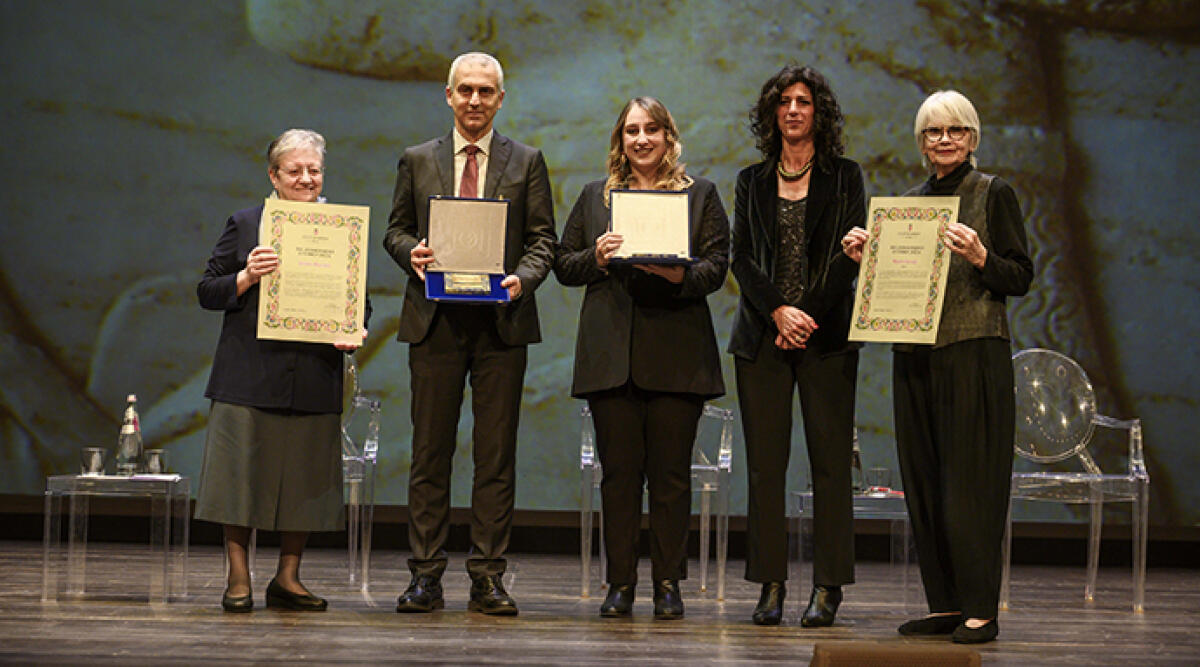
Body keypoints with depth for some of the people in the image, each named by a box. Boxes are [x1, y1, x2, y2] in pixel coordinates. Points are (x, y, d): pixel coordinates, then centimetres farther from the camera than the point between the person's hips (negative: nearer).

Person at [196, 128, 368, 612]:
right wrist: (247, 277, -15)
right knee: (242, 475, -2)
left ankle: (287, 580, 18)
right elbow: (207, 293, 3)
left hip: (315, 377, 2)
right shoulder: (245, 225, 3)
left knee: (305, 478, 5)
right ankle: (238, 579, 9)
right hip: (249, 376, -2)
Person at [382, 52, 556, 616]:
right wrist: (412, 252, -9)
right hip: (435, 320, 1)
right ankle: (425, 576, 7)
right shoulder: (417, 161, 12)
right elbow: (395, 230, 14)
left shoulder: (526, 162, 9)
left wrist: (523, 277, -13)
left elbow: (542, 237, 6)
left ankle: (488, 578, 6)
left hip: (502, 321, 0)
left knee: (497, 456, 1)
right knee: (429, 452, 2)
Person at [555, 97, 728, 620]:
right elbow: (564, 265, 14)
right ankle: (620, 582, 8)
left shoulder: (700, 195, 11)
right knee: (619, 470, 1)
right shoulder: (595, 197, 17)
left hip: (677, 354, -1)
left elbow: (717, 266, 3)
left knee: (670, 472, -1)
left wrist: (681, 274, -17)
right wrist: (597, 258, -7)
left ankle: (668, 583, 7)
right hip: (611, 354, 1)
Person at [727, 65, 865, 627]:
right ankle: (771, 585, 4)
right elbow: (741, 257, 5)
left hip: (826, 334, -2)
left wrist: (808, 317, -10)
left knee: (829, 459, -4)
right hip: (762, 336, 2)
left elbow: (848, 256, 0)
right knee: (765, 463, -1)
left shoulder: (844, 177, 7)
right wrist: (778, 311, -10)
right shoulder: (752, 181, 13)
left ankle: (828, 587, 1)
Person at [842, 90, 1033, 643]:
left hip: (973, 352, -6)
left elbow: (1021, 277, -4)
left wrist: (979, 256, -21)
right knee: (923, 478, 7)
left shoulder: (993, 193, 1)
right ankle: (945, 603, 14)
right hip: (914, 353, 6)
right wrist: (865, 259, 3)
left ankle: (980, 610, -3)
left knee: (969, 478, -7)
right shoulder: (910, 201, 17)